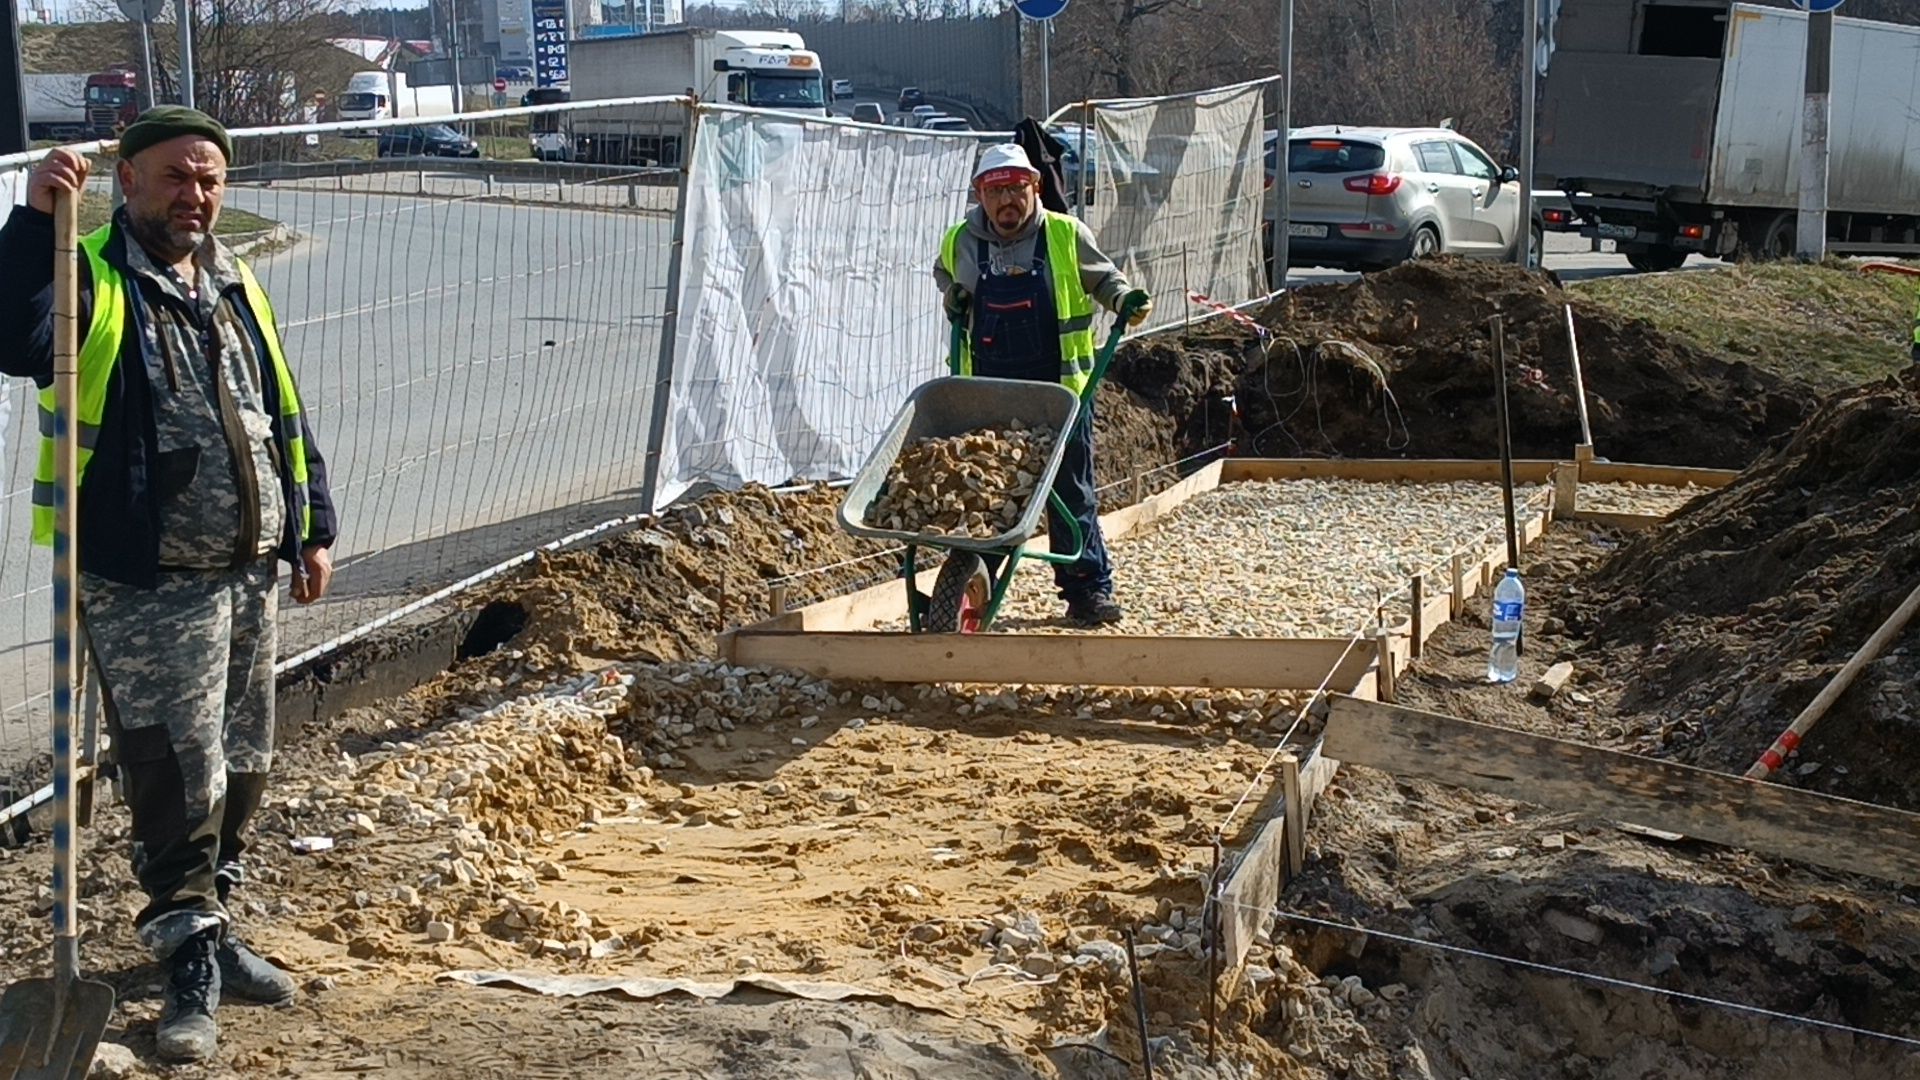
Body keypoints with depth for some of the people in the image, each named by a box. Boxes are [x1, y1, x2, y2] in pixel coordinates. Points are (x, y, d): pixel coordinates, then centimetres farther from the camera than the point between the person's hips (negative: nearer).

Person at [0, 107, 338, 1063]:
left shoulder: (235, 288, 13)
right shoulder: (91, 277, -7)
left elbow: (282, 416, 19)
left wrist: (310, 527, 15)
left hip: (247, 573, 7)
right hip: (145, 586, -7)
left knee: (242, 764, 15)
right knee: (176, 774, -5)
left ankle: (209, 923, 31)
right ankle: (192, 956, 6)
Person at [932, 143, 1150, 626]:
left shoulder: (1067, 236, -4)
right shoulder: (961, 242, 2)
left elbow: (1100, 276, 10)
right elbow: (944, 274, 24)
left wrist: (1125, 297, -9)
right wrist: (953, 297, 4)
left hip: (1059, 388, -1)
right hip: (987, 394, 2)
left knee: (1072, 495, 5)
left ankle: (1088, 589, 13)